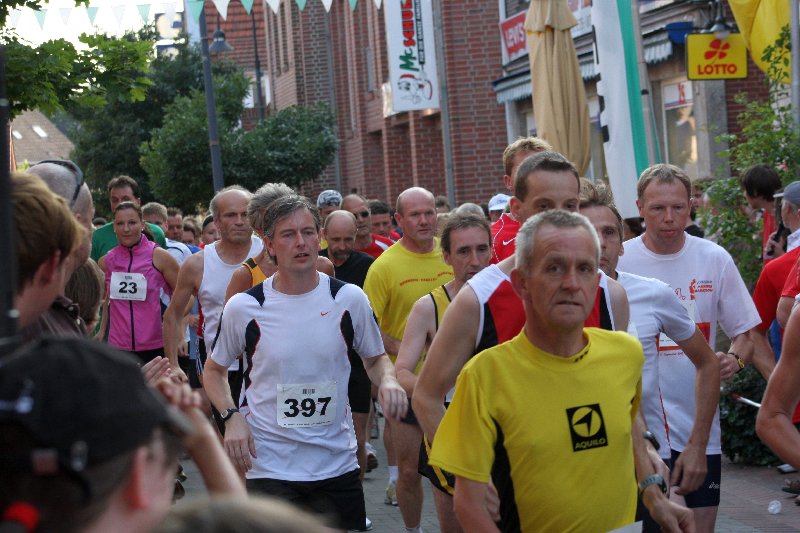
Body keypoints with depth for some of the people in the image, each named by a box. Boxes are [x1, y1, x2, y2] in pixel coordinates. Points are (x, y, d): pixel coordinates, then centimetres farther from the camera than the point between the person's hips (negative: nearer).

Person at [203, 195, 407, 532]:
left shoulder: (349, 299, -3)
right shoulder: (243, 307, -7)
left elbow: (375, 357, 12)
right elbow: (215, 370, 8)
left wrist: (388, 381, -11)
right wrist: (231, 416, -9)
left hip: (338, 463, 2)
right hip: (268, 466, -2)